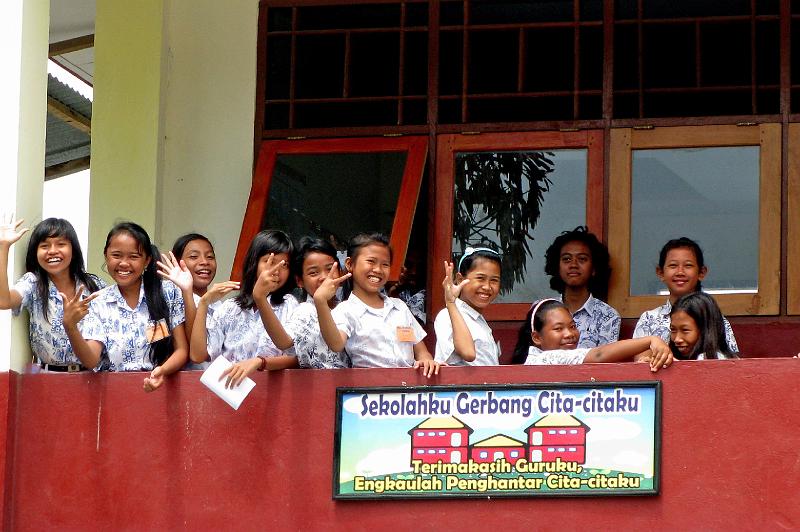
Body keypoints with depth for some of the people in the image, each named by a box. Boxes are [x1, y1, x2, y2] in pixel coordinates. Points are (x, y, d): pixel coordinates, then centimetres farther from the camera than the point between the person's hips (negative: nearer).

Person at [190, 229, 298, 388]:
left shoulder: (289, 305, 10)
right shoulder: (229, 308, 15)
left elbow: (295, 359, -1)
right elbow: (198, 355, 5)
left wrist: (259, 362, -20)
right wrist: (204, 303, 2)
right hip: (228, 385, 2)